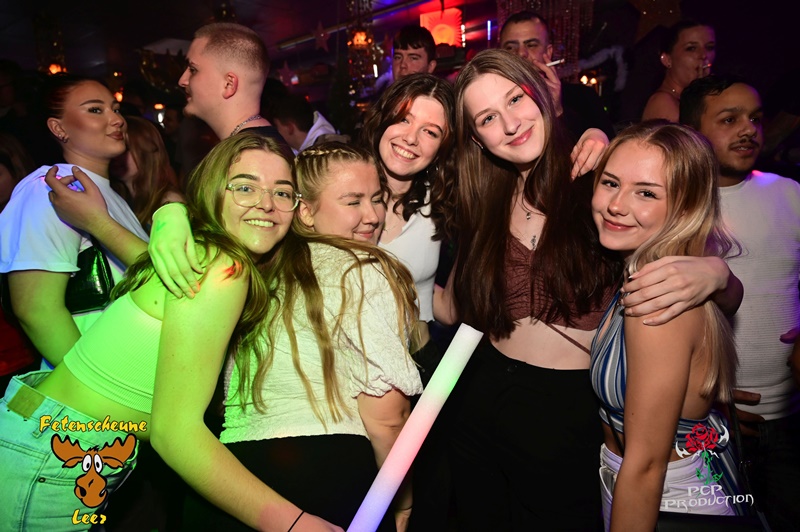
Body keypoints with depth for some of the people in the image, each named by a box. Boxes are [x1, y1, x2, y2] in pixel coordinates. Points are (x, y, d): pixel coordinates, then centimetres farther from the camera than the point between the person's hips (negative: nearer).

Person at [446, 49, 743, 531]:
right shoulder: (487, 202, 2)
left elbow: (730, 300, -9)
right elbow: (463, 310, 5)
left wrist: (714, 273, -29)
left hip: (574, 418, -4)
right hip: (484, 405, 4)